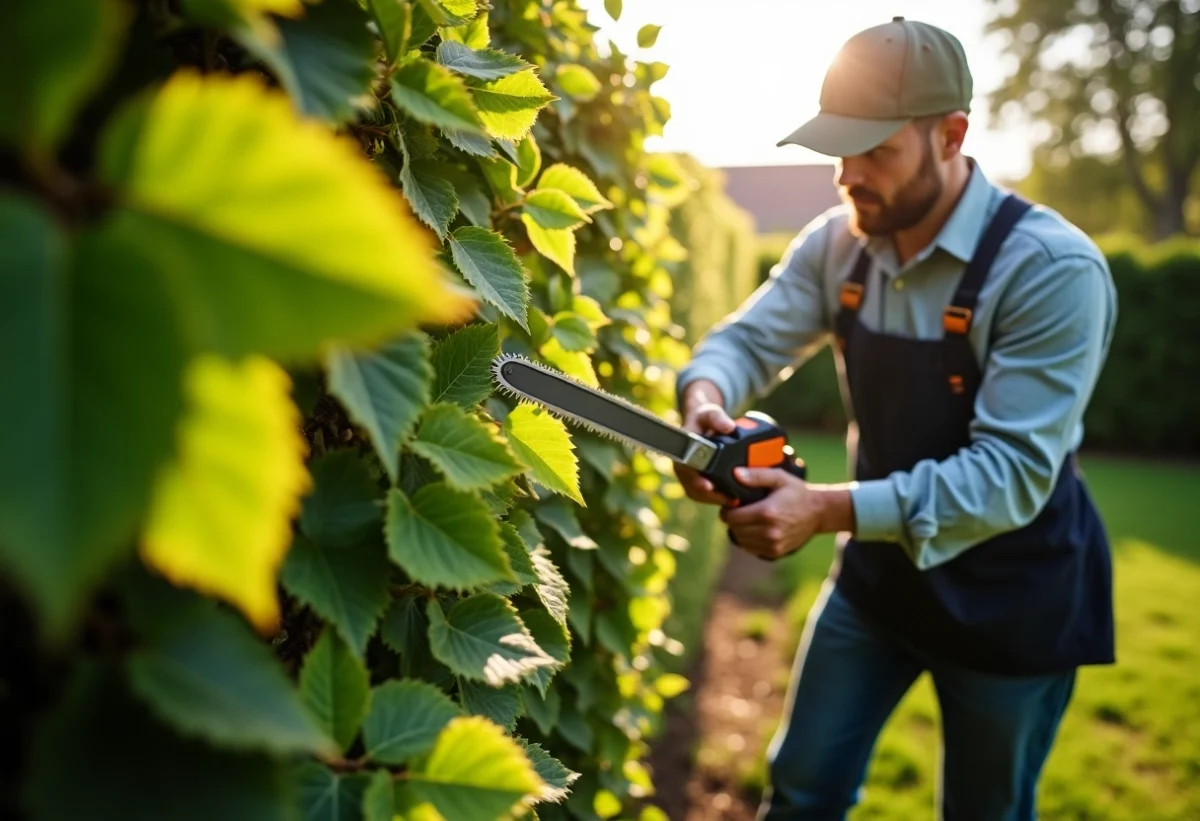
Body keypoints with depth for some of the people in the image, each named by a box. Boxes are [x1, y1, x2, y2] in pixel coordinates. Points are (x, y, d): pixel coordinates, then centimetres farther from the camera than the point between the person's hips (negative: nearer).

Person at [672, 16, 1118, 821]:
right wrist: (706, 397, -31)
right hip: (881, 563, 5)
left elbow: (1015, 473, -29)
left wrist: (834, 509, -38)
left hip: (1011, 594, -4)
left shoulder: (1053, 269, -26)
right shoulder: (838, 243, -7)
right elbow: (751, 336, -7)